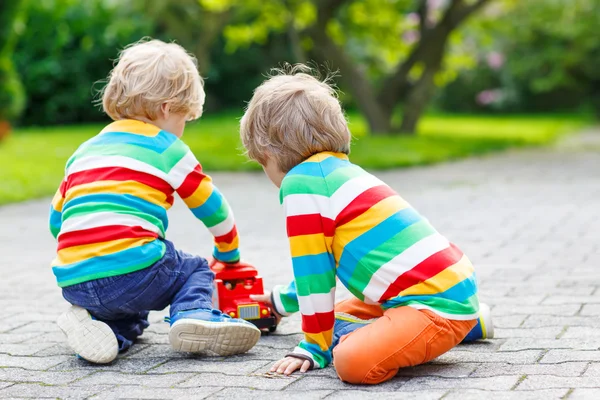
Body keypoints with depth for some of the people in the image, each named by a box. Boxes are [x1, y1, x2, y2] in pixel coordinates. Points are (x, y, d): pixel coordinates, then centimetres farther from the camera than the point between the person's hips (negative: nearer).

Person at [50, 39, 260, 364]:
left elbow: (56, 221, 27)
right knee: (197, 271, 23)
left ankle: (101, 326, 3)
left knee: (131, 311, 35)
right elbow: (214, 209, 17)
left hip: (72, 282, 5)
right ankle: (194, 314, -9)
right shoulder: (168, 149, 8)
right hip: (131, 269, -5)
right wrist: (228, 254, 36)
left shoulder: (85, 151, 23)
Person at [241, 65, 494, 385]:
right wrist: (284, 301, 50)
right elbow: (320, 266, 35)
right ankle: (467, 322, 21)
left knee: (352, 361, -30)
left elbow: (313, 271, -9)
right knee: (339, 320, 27)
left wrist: (316, 347, 2)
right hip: (452, 287, 10)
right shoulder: (341, 169, 20)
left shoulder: (301, 182, -10)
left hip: (439, 302, -10)